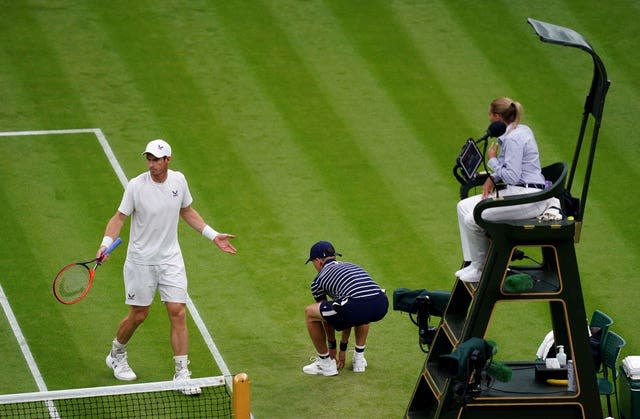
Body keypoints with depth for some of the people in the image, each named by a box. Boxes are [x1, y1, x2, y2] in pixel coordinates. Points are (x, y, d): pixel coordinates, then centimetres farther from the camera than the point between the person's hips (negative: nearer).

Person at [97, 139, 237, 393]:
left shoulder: (178, 180, -3)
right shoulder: (136, 186, -15)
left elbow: (187, 211, 14)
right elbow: (119, 217, -7)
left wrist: (213, 235, 11)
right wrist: (106, 243, -24)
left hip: (170, 258, 3)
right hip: (141, 260, -3)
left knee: (178, 313, -5)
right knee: (138, 315, 7)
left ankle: (182, 373, 0)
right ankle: (116, 355, 35)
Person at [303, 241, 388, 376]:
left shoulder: (319, 279, 20)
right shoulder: (351, 266, 37)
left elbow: (327, 315, 31)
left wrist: (332, 347, 45)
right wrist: (343, 348, 48)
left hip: (356, 307, -6)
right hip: (381, 307, 6)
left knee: (309, 312, 17)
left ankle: (326, 363, 20)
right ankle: (359, 358, 33)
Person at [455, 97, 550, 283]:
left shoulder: (514, 139, -19)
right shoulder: (520, 130, 12)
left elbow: (512, 176, -22)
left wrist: (492, 161, -7)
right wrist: (493, 177, 9)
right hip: (516, 192, 11)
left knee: (473, 219, -15)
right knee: (463, 207, 8)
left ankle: (481, 269, 3)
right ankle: (471, 262, 8)